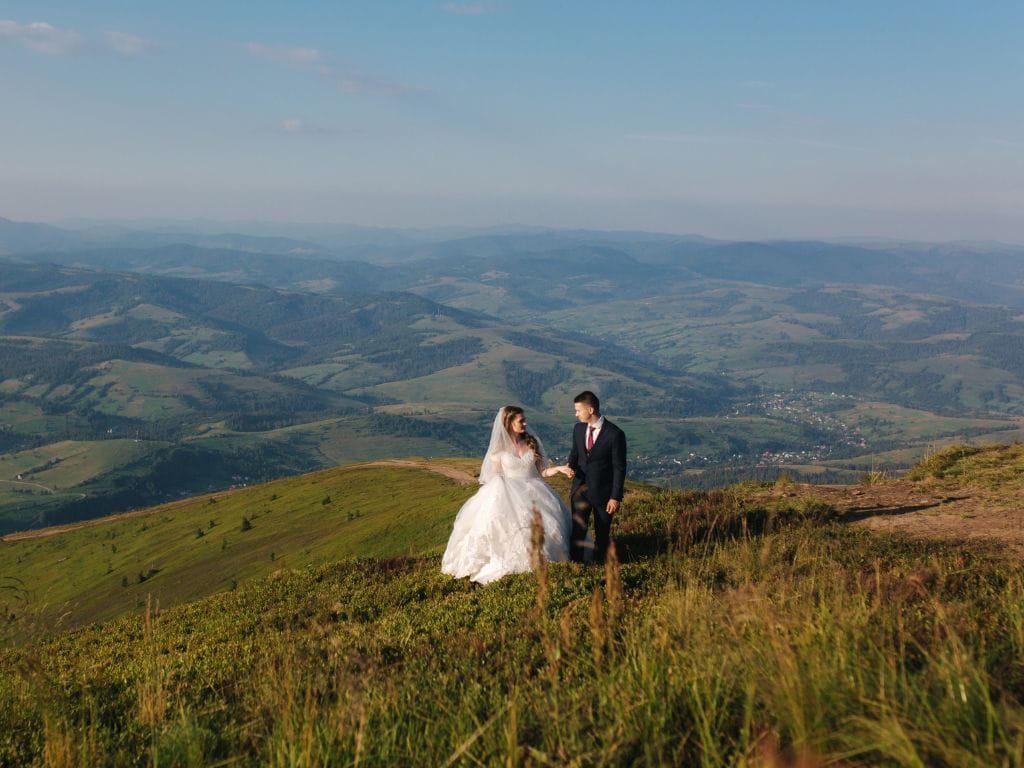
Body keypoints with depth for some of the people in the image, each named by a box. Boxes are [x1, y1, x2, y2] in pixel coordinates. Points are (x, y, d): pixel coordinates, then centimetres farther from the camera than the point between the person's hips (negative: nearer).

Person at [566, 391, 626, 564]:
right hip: (580, 489, 3)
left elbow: (619, 468, -11)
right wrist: (571, 466, -7)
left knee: (602, 532, 9)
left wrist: (616, 497, -12)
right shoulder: (578, 429, 2)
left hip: (602, 492, -3)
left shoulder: (615, 434, -15)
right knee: (577, 529, -5)